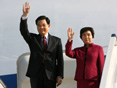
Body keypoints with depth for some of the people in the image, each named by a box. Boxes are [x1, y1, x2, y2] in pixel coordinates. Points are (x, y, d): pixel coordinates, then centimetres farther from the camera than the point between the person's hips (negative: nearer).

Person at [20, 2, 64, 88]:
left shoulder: (56, 41, 9)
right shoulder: (32, 38, 10)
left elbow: (60, 59, 5)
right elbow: (23, 31, -9)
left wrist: (60, 75, -4)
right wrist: (25, 15, -24)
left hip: (50, 75, 0)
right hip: (35, 75, 1)